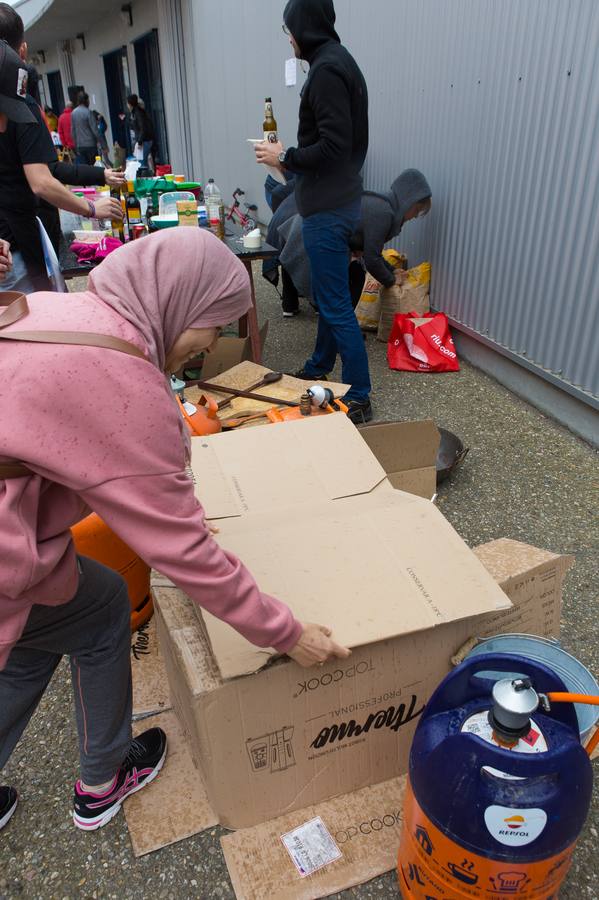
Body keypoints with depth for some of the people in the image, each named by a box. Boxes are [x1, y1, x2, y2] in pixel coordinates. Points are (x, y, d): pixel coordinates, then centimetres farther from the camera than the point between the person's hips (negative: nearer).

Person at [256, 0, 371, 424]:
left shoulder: (327, 69, -15)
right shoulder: (340, 62, 16)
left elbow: (333, 145, -23)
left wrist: (285, 157, -10)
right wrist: (291, 157, 13)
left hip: (328, 208, -11)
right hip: (338, 200, 11)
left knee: (336, 305, -8)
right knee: (327, 294, 20)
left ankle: (360, 399, -2)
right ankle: (318, 370, 36)